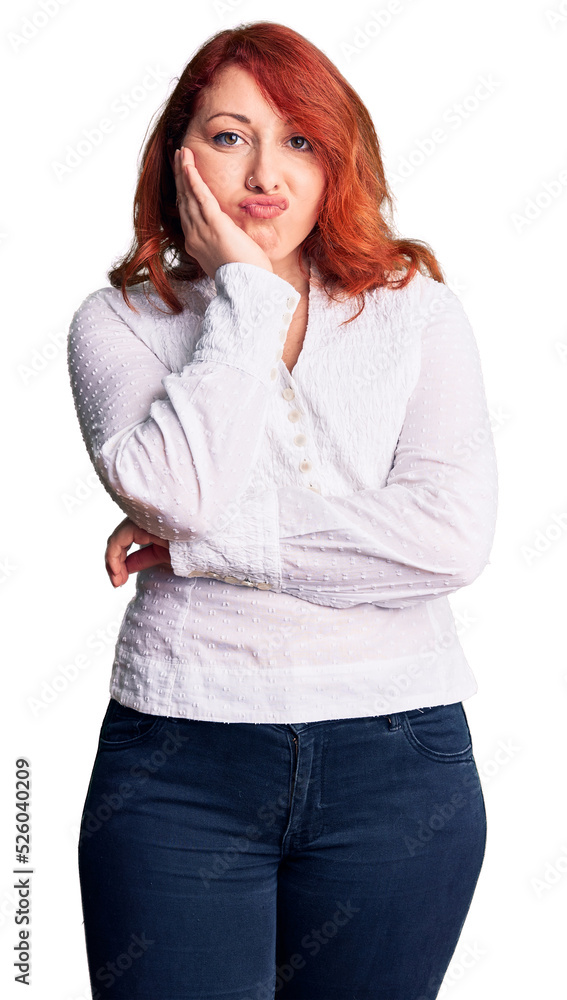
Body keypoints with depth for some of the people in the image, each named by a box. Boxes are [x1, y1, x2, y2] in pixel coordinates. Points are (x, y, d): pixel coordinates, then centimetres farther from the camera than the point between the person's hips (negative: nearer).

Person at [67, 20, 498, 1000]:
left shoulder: (416, 308, 5)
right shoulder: (119, 320, 5)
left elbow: (453, 535, -9)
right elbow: (170, 487, -16)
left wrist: (204, 544, -10)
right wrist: (243, 287, -8)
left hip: (397, 759, 1)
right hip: (176, 759, -1)